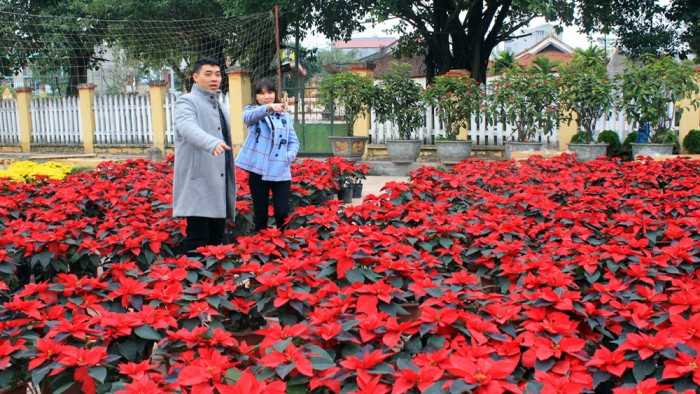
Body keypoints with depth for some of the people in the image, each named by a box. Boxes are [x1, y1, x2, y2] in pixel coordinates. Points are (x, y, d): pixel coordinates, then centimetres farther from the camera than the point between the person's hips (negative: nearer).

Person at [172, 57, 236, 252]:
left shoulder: (218, 106, 21)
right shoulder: (187, 102, -5)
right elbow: (188, 127, -27)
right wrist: (212, 143, -47)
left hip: (218, 185, 8)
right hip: (198, 185, -8)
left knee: (216, 239, 12)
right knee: (197, 241, -10)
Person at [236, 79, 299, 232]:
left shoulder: (284, 115, 14)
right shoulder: (252, 110, 5)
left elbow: (293, 141, 13)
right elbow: (248, 117, -21)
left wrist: (290, 155, -9)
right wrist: (269, 107, -40)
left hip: (281, 171, 2)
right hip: (258, 170, -2)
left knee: (283, 212, -2)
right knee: (260, 212, 6)